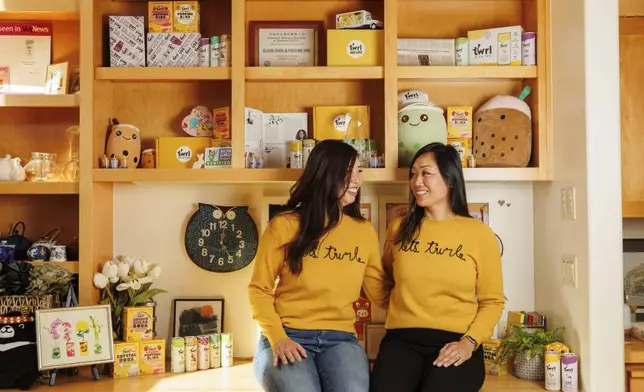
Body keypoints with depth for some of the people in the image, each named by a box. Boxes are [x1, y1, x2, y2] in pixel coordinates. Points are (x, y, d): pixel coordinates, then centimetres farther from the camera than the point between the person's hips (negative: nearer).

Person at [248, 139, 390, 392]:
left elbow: (381, 294, 15)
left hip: (340, 339, 2)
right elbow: (259, 289, 3)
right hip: (288, 336, -2)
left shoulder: (364, 231, 11)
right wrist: (278, 337, -10)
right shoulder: (284, 225, 0)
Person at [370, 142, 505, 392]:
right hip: (402, 339, 2)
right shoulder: (400, 228, 12)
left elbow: (492, 300, 6)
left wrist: (469, 342, -7)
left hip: (455, 343, -1)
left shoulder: (479, 233, 5)